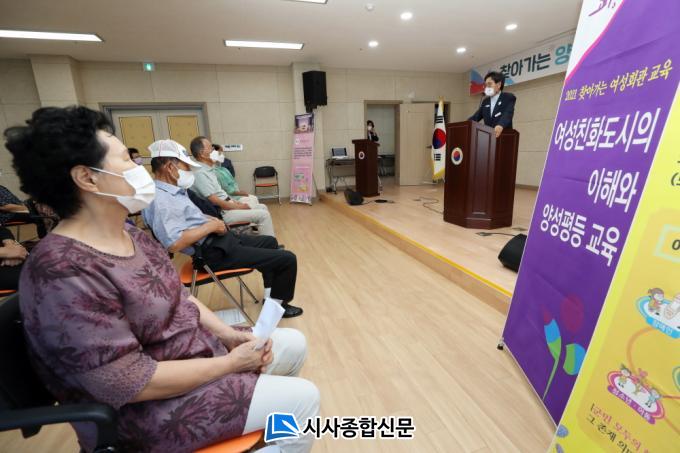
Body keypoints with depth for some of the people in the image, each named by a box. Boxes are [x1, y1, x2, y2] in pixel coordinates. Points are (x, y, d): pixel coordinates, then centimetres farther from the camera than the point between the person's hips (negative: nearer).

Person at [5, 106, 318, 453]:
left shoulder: (130, 236, 0)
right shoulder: (63, 274, -29)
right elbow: (132, 383, -28)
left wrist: (229, 335, -5)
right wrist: (230, 363, -19)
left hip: (195, 350, 8)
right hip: (147, 410, -8)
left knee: (294, 343, 12)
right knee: (302, 398, -9)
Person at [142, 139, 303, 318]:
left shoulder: (174, 190, 10)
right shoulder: (160, 199, -21)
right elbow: (174, 243, -31)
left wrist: (209, 219, 3)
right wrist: (210, 226, -20)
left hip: (219, 239, 11)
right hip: (214, 251, -11)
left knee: (270, 242, 27)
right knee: (288, 259, -11)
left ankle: (270, 295, 32)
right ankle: (277, 304, 14)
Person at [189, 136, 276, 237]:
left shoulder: (209, 169, 12)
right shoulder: (200, 173, -19)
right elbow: (215, 201, -22)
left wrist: (235, 202, 5)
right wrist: (238, 207, -13)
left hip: (227, 204, 10)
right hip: (222, 212, -10)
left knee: (263, 208, 11)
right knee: (263, 215, -16)